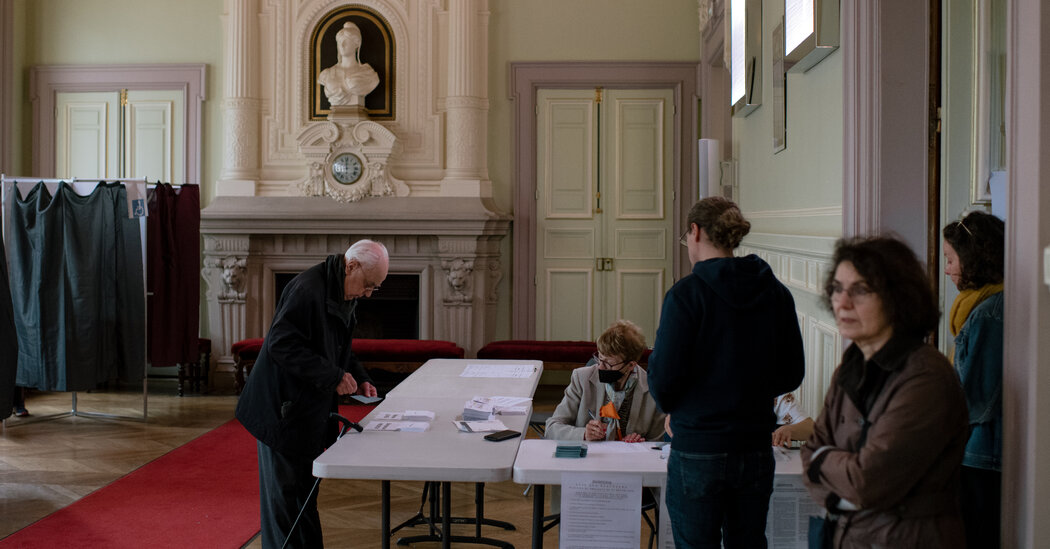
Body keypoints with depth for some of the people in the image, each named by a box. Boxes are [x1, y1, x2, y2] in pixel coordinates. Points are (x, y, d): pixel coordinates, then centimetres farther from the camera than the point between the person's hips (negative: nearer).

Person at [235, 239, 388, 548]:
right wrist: (334, 376, -26)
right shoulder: (308, 289, -23)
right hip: (284, 410, -10)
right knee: (285, 492, 1)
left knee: (305, 490, 18)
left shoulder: (344, 295, 9)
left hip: (310, 412, 10)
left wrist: (359, 379, 5)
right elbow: (281, 345, -28)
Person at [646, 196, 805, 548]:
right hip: (756, 449, 5)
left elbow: (663, 377, -13)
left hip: (698, 451, -5)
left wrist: (669, 405, 9)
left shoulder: (686, 294, -13)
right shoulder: (777, 294, 2)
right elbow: (792, 373, 8)